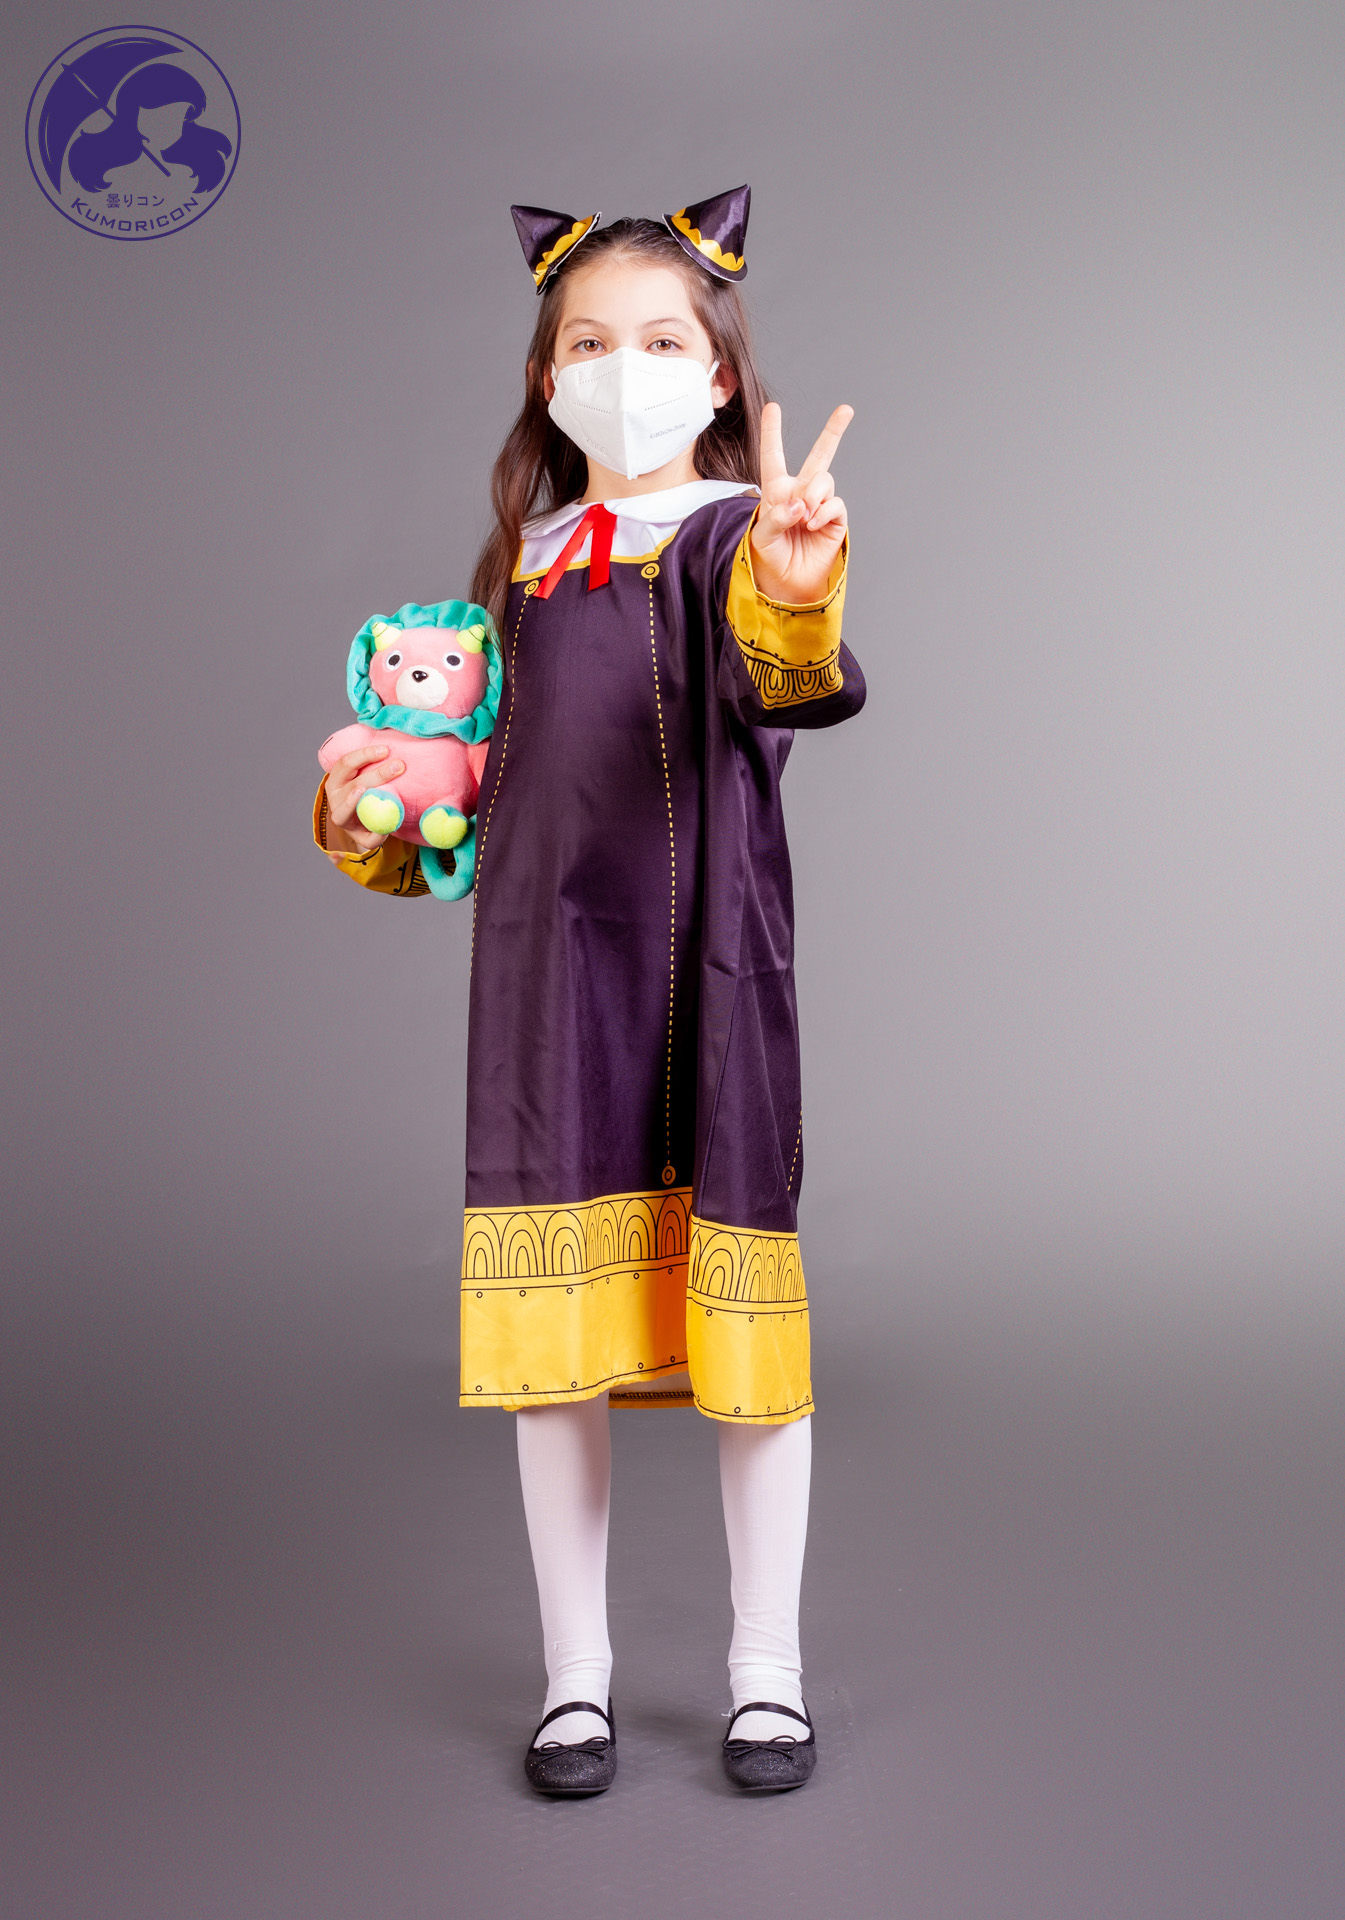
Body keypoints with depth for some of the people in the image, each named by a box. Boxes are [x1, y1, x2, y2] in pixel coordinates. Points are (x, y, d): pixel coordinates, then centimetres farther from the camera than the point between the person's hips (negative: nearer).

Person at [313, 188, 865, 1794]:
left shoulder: (734, 533, -4)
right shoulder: (522, 565, 14)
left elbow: (770, 670, -27)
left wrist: (795, 599, -48)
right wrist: (377, 807, 3)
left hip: (705, 964, -4)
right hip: (545, 967, 5)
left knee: (740, 1316, 4)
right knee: (553, 1330, 8)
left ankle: (768, 1669, 23)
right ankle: (576, 1675, 24)